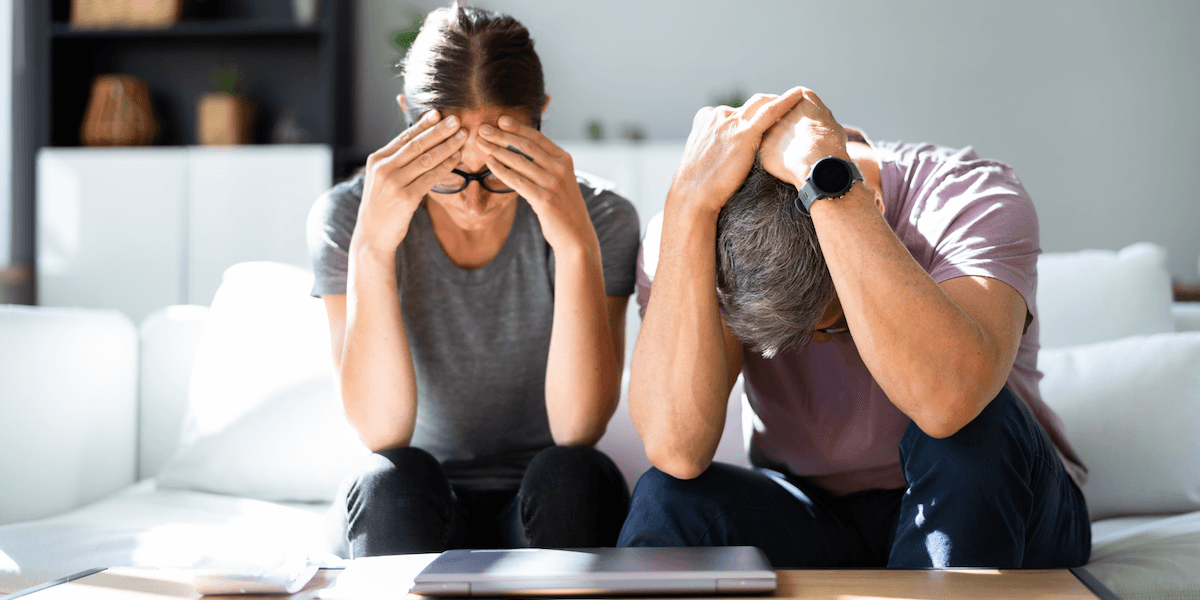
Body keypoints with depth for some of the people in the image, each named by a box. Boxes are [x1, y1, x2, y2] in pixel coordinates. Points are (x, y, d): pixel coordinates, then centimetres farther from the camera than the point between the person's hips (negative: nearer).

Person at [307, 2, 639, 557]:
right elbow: (382, 433, -19)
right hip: (411, 512, 0)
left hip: (547, 509, 0)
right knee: (392, 478, -31)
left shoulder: (600, 218, -11)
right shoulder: (345, 218, -10)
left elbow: (578, 430, -21)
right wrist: (371, 248, -29)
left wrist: (576, 245, -31)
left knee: (571, 473, -31)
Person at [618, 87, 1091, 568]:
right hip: (811, 527, 0)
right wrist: (690, 202, -38)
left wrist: (826, 176, -42)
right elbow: (676, 449, -35)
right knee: (666, 500, -30)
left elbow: (947, 402, -45)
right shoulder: (686, 235, -17)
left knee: (972, 425, -33)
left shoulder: (974, 199, -23)